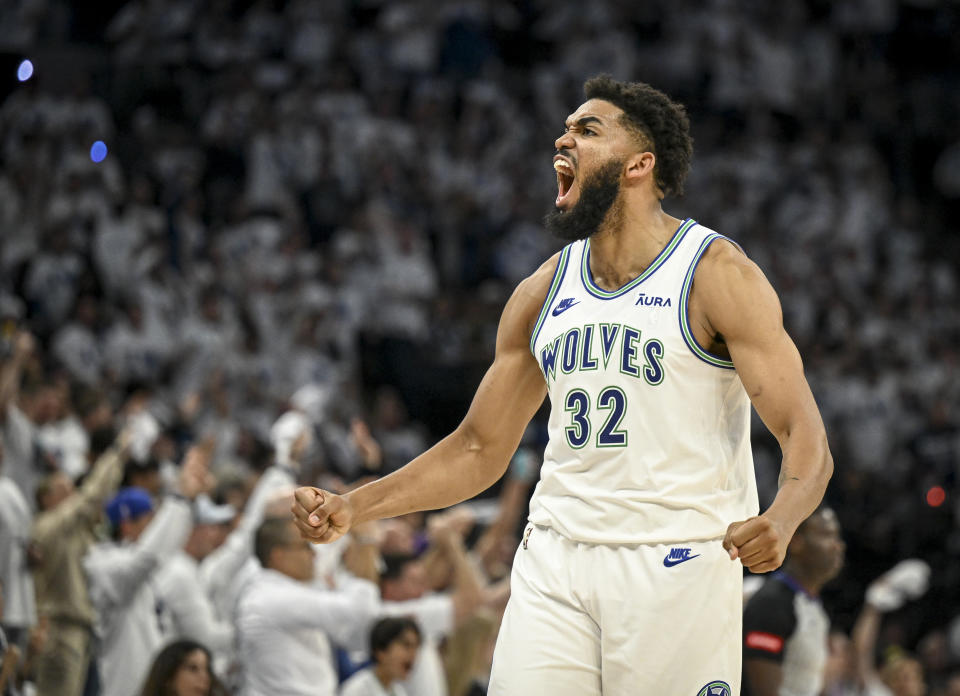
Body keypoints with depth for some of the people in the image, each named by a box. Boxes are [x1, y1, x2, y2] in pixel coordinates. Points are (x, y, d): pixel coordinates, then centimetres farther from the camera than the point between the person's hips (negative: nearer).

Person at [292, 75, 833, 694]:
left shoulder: (716, 272, -5)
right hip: (555, 560, 4)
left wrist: (780, 521, -32)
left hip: (677, 564, -4)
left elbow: (806, 436, -11)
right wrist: (354, 508, 7)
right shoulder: (543, 293, 12)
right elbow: (478, 449, 19)